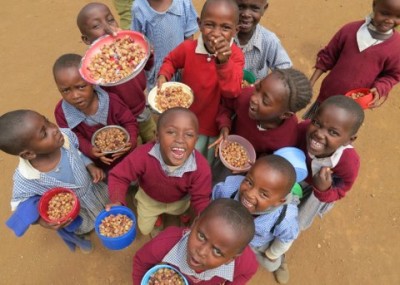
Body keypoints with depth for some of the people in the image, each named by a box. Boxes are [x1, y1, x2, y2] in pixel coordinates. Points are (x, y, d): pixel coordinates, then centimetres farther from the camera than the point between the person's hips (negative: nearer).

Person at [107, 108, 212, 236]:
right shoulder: (143, 155, -44)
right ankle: (156, 217, 56)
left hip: (179, 200, 1)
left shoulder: (201, 168, -42)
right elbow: (119, 177, -30)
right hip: (149, 198, 0)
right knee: (145, 229, 24)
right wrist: (117, 202, -47)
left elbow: (201, 199, -27)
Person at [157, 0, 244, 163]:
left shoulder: (235, 55, -18)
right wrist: (163, 76, -13)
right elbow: (171, 61, 7)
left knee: (211, 167, 25)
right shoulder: (187, 48, -16)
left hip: (218, 125, 0)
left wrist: (224, 62, -45)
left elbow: (232, 92, -31)